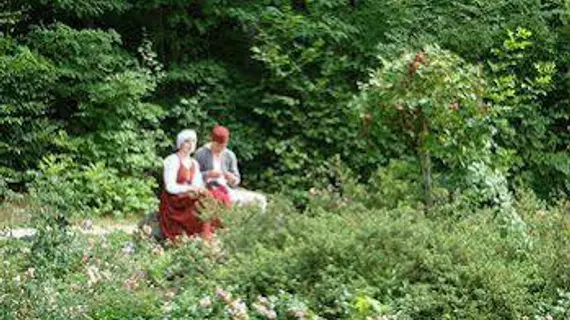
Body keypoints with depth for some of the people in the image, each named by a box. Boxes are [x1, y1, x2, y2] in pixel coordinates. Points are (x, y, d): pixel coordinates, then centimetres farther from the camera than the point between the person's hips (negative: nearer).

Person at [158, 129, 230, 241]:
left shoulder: (194, 164, 15)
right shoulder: (172, 160, -7)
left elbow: (198, 185, 9)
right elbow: (170, 187, -15)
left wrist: (202, 190, -16)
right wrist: (191, 188, -27)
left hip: (189, 199, 7)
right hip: (173, 203, -7)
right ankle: (204, 238, -28)